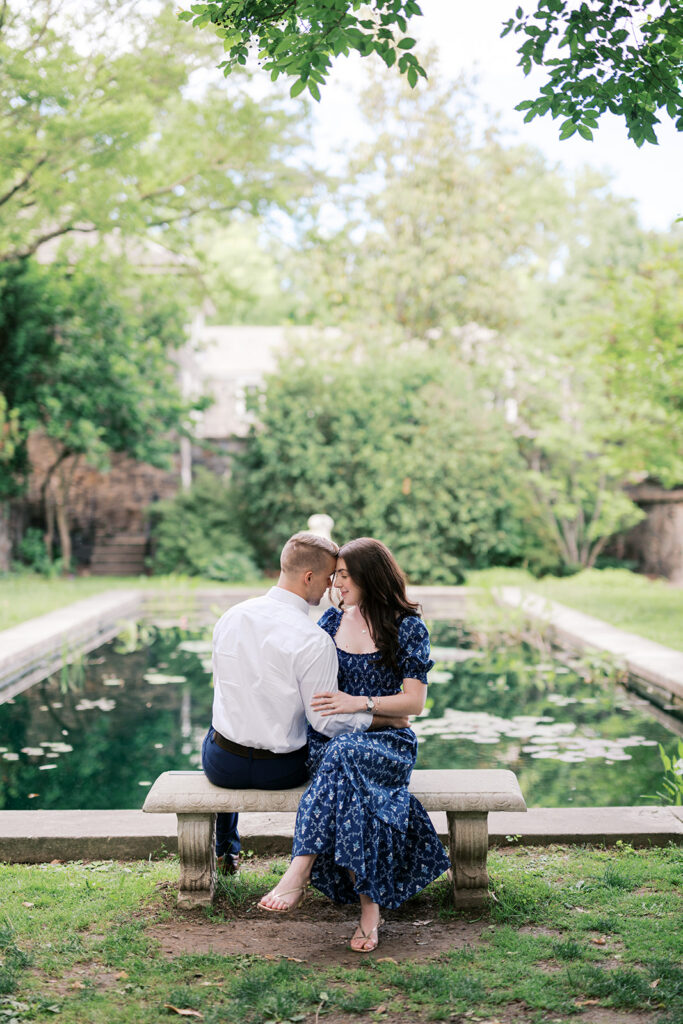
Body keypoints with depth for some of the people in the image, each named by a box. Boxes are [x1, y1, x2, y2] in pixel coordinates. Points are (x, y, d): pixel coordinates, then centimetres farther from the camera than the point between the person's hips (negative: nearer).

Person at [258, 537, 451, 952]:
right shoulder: (333, 620, 13)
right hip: (331, 737, 4)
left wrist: (361, 703, -18)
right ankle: (370, 905, -35)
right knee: (351, 793, -34)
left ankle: (298, 875, -42)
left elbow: (415, 702, -6)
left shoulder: (407, 627, -2)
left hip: (388, 741, -4)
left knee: (342, 755, -39)